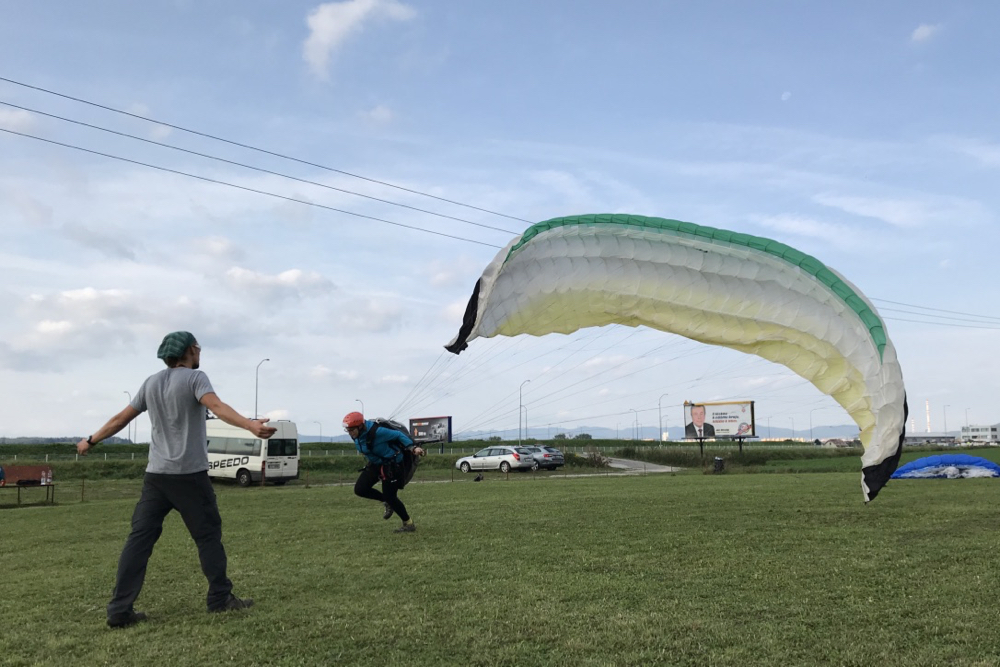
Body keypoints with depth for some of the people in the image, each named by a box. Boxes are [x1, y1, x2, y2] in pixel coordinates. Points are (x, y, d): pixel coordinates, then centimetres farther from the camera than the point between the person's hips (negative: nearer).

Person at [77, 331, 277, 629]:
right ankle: (220, 598, 12)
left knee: (140, 537, 4)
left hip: (156, 474, 5)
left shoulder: (151, 383, 12)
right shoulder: (195, 377, -6)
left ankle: (120, 609, 2)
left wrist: (91, 440, 31)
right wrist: (250, 425, -39)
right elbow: (217, 407, -25)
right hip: (189, 474, -5)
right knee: (208, 534, 6)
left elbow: (121, 418, 17)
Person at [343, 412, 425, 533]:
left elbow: (398, 435, -21)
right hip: (375, 464, 8)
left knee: (389, 496, -5)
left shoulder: (377, 431, -30)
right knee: (360, 489, -4)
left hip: (391, 464, -8)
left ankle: (409, 524, 15)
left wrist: (413, 448, -27)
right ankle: (386, 502, 20)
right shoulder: (356, 435, -7)